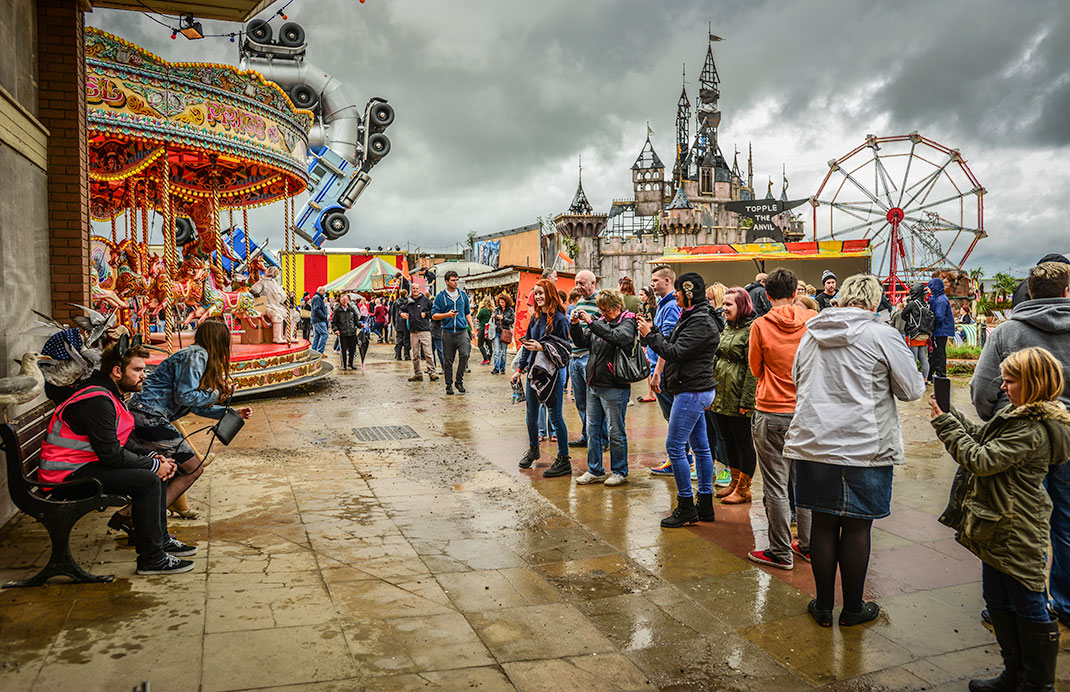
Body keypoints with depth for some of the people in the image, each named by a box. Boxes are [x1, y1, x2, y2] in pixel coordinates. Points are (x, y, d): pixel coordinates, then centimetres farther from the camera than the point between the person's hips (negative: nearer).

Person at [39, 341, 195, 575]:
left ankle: (160, 538, 19)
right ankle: (151, 558, -16)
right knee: (147, 481, -23)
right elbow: (111, 454, -24)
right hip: (67, 476, -11)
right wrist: (153, 464, -13)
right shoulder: (96, 400, -21)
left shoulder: (110, 395, 13)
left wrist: (153, 459, 1)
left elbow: (118, 445, 16)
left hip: (84, 465, 11)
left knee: (158, 470, 10)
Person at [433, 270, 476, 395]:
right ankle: (449, 385, 16)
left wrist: (472, 328, 10)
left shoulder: (463, 295, 12)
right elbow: (434, 315, 1)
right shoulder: (440, 297, 2)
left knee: (464, 354, -16)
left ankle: (459, 380, 0)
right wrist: (447, 315, -15)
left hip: (462, 331, 1)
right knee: (448, 360, 3)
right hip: (447, 332, -1)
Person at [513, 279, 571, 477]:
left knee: (555, 416, -3)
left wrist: (542, 347, -24)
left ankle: (564, 460, 6)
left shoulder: (559, 319, -10)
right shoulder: (535, 317, 11)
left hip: (553, 372, -7)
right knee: (531, 414, 17)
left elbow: (563, 348, -13)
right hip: (534, 370, 7)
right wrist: (520, 369, 17)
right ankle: (533, 449, 38)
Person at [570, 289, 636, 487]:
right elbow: (582, 341, 14)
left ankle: (620, 472, 16)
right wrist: (575, 325, -4)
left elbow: (617, 337, -28)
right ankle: (595, 471, 22)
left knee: (616, 432, 3)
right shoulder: (601, 322, 12)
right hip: (593, 385, 7)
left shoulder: (627, 323, -7)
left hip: (614, 388, -7)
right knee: (593, 429, 11)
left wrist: (591, 322, -28)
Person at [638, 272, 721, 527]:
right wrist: (652, 329, 6)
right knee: (700, 447, 13)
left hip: (692, 391, -10)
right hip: (694, 391, 10)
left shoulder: (701, 322, -17)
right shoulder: (691, 317, 15)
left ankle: (686, 508, 2)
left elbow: (675, 353, -22)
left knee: (674, 446, -6)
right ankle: (705, 505, 21)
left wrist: (650, 334, -14)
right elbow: (672, 344, 15)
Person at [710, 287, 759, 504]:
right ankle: (734, 482, 27)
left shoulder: (751, 329, -12)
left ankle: (743, 489, 12)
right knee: (729, 440, 15)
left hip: (738, 399, -8)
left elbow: (752, 368, -16)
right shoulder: (727, 327, 15)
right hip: (721, 397, 8)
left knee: (743, 441, 2)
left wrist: (746, 401, -19)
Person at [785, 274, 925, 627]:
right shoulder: (882, 336, -7)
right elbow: (913, 389, -1)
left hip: (813, 445, 4)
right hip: (863, 448, -4)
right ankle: (853, 609, 22)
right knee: (856, 528, 8)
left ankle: (824, 606, 22)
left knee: (823, 523, 11)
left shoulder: (811, 334, 7)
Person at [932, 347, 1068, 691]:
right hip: (999, 527, 10)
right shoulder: (1016, 414, 8)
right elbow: (982, 436, 18)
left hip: (1018, 533, -10)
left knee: (1029, 606, 5)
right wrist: (949, 414, 5)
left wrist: (946, 425, -18)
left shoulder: (1031, 431, -23)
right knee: (998, 601, 19)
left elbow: (982, 460, -25)